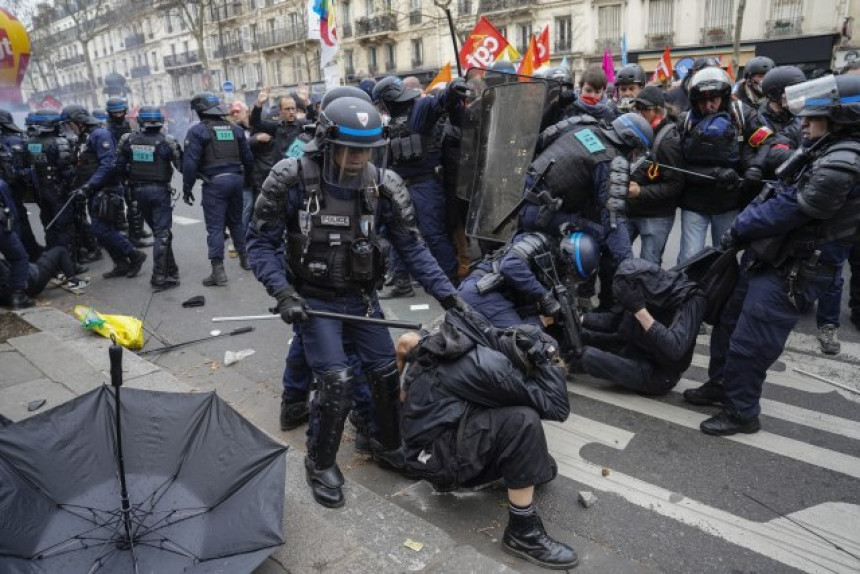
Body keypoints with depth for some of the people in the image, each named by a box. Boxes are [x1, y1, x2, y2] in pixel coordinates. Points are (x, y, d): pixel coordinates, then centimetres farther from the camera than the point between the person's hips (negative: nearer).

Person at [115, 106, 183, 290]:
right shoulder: (167, 141, -12)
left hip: (138, 190, 4)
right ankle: (159, 276, -4)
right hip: (160, 190, -4)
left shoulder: (127, 140, 0)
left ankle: (170, 270, 24)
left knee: (159, 230, 17)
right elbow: (181, 165, -11)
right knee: (162, 233, -1)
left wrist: (131, 180, 17)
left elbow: (119, 166, 3)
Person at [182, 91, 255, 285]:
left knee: (215, 227, -2)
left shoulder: (198, 130, -6)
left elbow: (190, 162, -12)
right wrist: (247, 180, 23)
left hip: (214, 182, -5)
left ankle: (218, 270, -6)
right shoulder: (235, 129, 10)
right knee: (236, 221, 20)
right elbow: (248, 158, 12)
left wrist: (187, 188, -4)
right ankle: (244, 258, 29)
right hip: (236, 179, 5)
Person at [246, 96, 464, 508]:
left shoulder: (383, 186, -11)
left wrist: (444, 291, -11)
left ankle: (391, 447, 32)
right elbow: (260, 242, -9)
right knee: (336, 381, -12)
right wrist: (283, 293, -22)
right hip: (313, 300, -3)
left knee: (386, 373, 6)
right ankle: (320, 464, 15)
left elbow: (411, 246, -4)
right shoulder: (291, 180, -18)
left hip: (361, 296, 4)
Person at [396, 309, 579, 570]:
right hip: (439, 459, -9)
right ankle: (523, 532, -17)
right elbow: (556, 406, -21)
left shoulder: (471, 344, -2)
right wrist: (550, 362, -9)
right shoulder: (486, 365, -25)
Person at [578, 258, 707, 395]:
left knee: (589, 356, -19)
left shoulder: (691, 299, -24)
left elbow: (675, 349, -36)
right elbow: (614, 319, 4)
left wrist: (640, 310, -36)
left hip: (658, 374, -7)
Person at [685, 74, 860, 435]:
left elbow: (790, 209, -22)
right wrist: (745, 225, -1)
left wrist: (738, 229, -11)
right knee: (729, 323, 19)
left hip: (793, 271, -10)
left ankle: (741, 412, 15)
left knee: (749, 343, -2)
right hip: (770, 257, 10)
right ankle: (721, 384, 36)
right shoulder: (826, 152, 11)